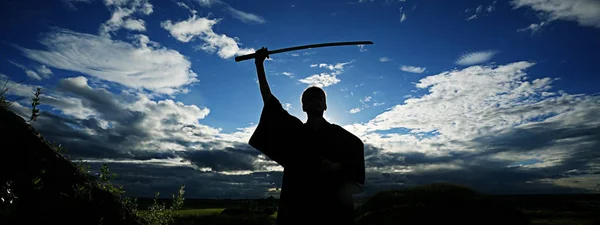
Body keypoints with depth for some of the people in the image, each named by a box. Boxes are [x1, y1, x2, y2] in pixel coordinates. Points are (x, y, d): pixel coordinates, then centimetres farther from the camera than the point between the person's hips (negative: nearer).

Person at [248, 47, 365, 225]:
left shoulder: (338, 133, 9)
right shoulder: (295, 129, 11)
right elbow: (269, 100, 8)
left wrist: (337, 166, -4)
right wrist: (259, 65, 4)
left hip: (332, 202, 0)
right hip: (298, 201, 1)